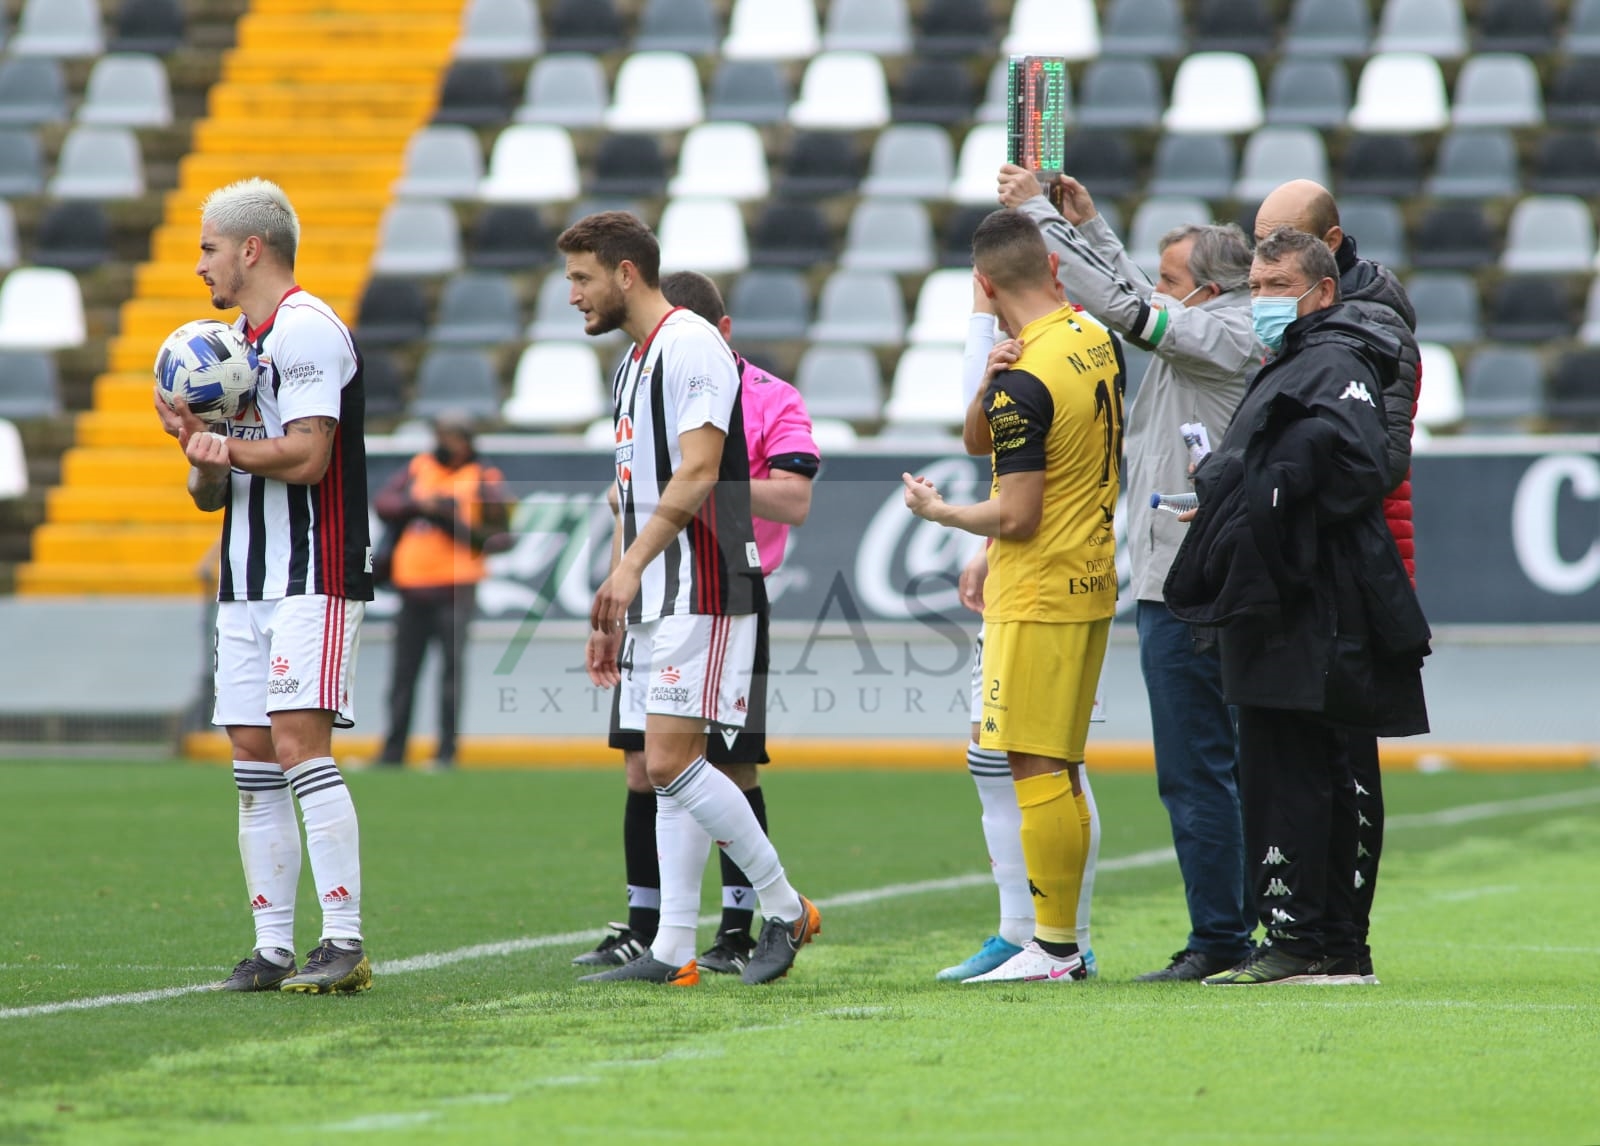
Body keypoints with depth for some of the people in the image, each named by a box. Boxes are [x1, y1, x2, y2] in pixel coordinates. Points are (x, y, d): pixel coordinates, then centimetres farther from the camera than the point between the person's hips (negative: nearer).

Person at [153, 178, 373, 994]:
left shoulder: (306, 329, -10)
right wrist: (202, 452, -1)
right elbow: (212, 492, 19)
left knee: (299, 743, -16)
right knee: (252, 758, 4)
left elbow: (306, 456, -20)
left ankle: (345, 941, -16)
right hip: (246, 583, 9)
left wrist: (222, 446, -9)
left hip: (311, 580, -9)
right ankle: (273, 948, 6)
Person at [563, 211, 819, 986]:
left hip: (703, 592, -10)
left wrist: (632, 563, -26)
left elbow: (697, 471, -21)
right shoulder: (634, 361, 20)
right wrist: (610, 611, 23)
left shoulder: (691, 343, -11)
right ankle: (672, 951, 6)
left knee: (672, 760, -14)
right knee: (660, 770, 6)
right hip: (655, 600, 10)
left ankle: (784, 908, -2)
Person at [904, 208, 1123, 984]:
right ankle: (1062, 940, 17)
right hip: (1091, 583, 9)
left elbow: (1016, 518, -19)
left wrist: (938, 512, -4)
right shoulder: (1099, 343, 7)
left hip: (1038, 596, -9)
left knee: (1035, 769, -5)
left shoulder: (1023, 384, -20)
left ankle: (1053, 949, -3)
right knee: (1058, 769, 14)